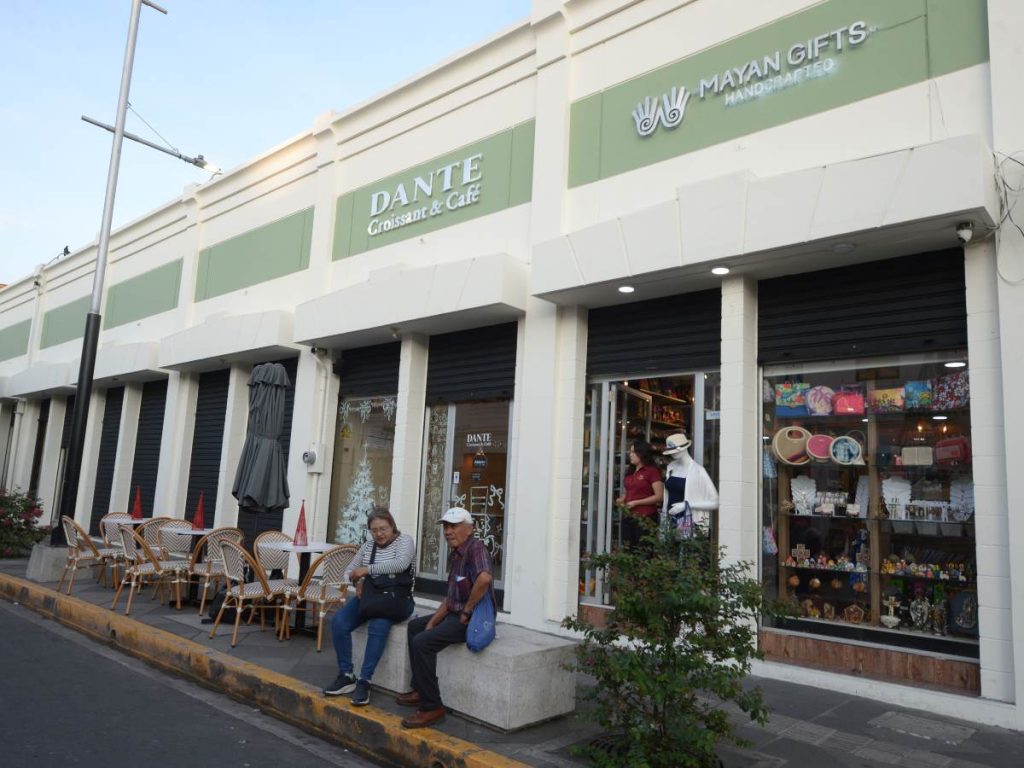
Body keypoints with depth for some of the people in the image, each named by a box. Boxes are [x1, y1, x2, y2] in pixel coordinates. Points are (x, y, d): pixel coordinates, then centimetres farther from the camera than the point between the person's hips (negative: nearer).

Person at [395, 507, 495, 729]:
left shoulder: (476, 548, -17)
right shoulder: (455, 554, 14)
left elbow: (484, 578, -38)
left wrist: (467, 611, -26)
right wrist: (433, 622, 7)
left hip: (475, 618, -11)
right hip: (456, 613, 11)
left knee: (422, 642, -23)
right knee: (415, 626, 23)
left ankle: (431, 707, -12)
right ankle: (420, 690, 27)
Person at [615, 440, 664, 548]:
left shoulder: (652, 471, -5)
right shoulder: (631, 472, 16)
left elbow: (659, 496, -11)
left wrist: (636, 502, -13)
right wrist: (621, 500, 6)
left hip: (645, 518, -7)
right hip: (628, 517, 7)